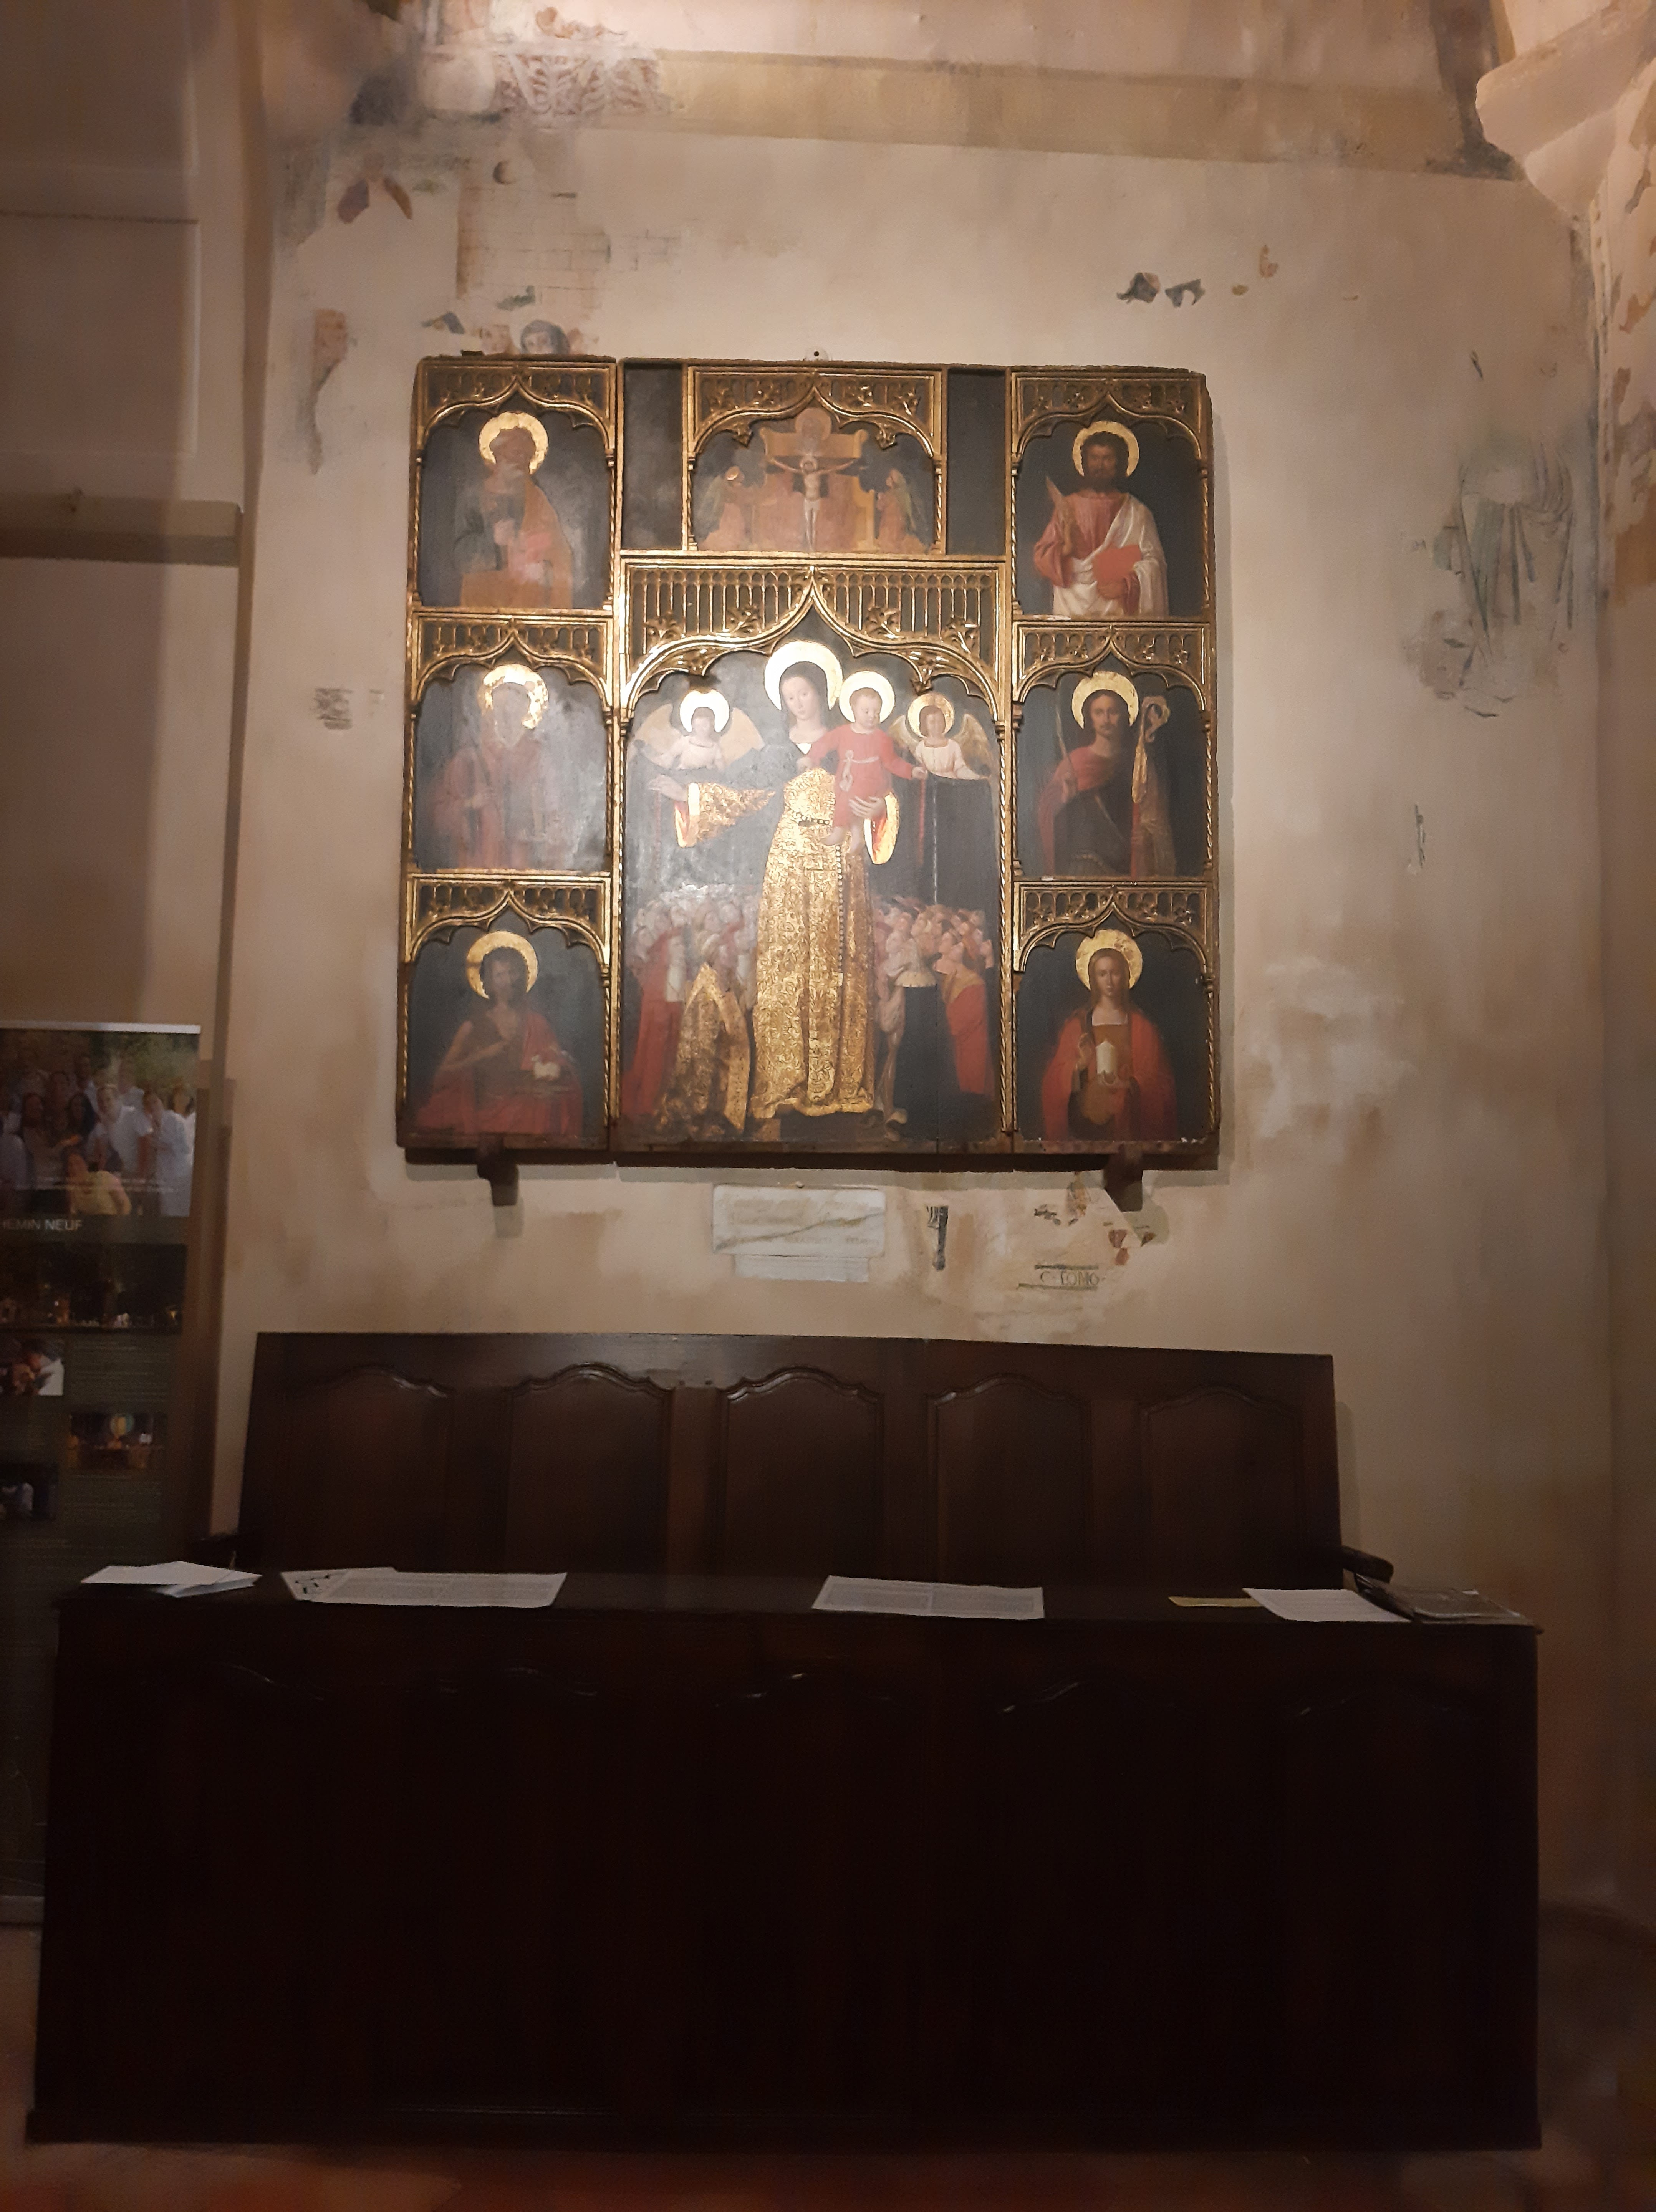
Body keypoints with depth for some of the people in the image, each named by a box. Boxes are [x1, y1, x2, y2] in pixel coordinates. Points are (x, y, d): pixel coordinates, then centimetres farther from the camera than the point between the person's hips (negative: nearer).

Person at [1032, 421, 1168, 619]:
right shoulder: (1066, 508, 14)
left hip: (1122, 609, 0)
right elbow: (1041, 561, 9)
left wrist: (1127, 585, -13)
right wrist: (1064, 549, -11)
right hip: (1073, 610, 1)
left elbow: (1153, 561, 5)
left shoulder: (1137, 513, 12)